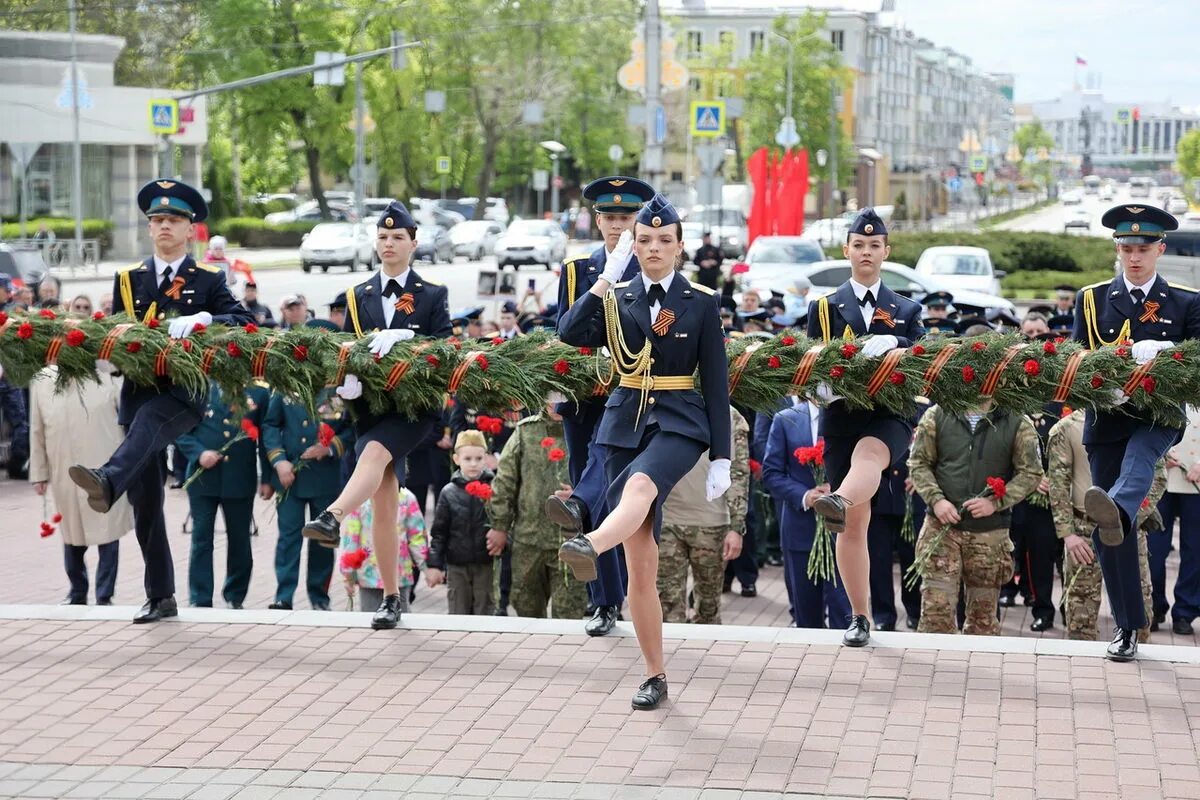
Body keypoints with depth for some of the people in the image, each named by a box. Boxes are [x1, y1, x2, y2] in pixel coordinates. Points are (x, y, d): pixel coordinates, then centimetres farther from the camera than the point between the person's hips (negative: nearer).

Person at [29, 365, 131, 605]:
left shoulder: (107, 375, -4)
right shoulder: (41, 381, 2)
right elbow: (36, 432, 8)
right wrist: (38, 474, 9)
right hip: (65, 475, 2)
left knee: (108, 534, 1)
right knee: (72, 536, 12)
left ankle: (104, 597, 11)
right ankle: (77, 593, 29)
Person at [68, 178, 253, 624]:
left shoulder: (209, 280, 8)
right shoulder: (128, 279, 17)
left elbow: (244, 320, -4)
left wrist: (202, 320, -23)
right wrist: (104, 358, -9)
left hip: (184, 392, -4)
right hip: (137, 392, 4)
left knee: (147, 419, -40)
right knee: (145, 503, 3)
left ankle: (108, 482, -67)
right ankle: (160, 596, 11)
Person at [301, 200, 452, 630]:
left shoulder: (432, 295, 6)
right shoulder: (358, 296, 14)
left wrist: (402, 336, -22)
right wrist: (345, 379, -12)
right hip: (370, 406, 3)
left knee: (375, 451, -34)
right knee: (383, 504, 0)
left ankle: (332, 519, -54)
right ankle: (391, 598, 4)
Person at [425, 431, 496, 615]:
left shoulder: (493, 489, -3)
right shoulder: (449, 493, 1)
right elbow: (439, 532, 4)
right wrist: (434, 564, 1)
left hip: (486, 565, -1)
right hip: (457, 566, 1)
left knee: (485, 613, 5)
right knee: (458, 615, 9)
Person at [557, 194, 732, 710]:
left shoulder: (701, 302, 3)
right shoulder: (616, 299, 9)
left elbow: (716, 382, 2)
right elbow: (571, 334, -10)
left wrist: (721, 458, -2)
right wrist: (606, 278, -12)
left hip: (680, 421, -3)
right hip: (626, 421, 3)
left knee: (641, 484, -39)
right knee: (640, 565, 0)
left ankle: (590, 547, -67)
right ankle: (655, 676, 7)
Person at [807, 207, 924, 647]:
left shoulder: (906, 310, 14)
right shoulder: (824, 307, 12)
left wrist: (892, 342, -20)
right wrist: (825, 386, -15)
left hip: (890, 414, -1)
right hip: (842, 418, 1)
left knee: (869, 452, -38)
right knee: (856, 523, 0)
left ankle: (839, 502, -70)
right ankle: (859, 618, 8)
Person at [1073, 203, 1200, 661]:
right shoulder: (1091, 300, 12)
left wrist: (1162, 353, -17)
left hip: (1159, 416, -2)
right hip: (1107, 419, 2)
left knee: (1138, 460, -39)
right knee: (1110, 535, 0)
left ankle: (1116, 511, -70)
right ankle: (1127, 625, 7)